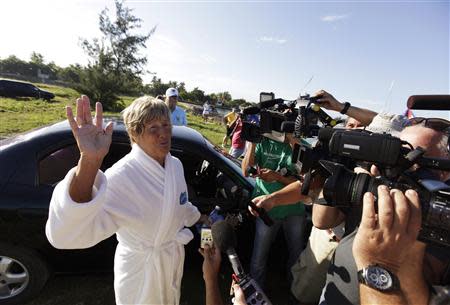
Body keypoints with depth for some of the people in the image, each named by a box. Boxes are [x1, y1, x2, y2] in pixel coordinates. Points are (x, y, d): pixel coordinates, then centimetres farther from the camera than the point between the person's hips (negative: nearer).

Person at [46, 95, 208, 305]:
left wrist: (197, 217, 22)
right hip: (141, 271, -5)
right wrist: (89, 160, -58)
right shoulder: (121, 176, -32)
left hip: (174, 259, 5)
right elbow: (64, 234, -46)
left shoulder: (175, 164, -11)